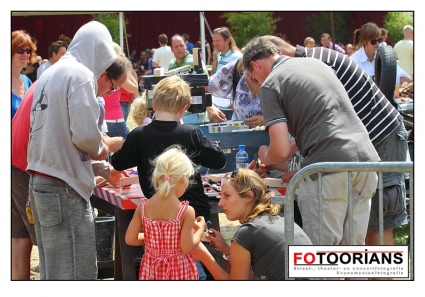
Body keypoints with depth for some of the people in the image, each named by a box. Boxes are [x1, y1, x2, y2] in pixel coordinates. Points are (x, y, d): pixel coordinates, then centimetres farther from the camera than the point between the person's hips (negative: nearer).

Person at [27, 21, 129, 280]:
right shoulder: (81, 76, -11)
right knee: (77, 271, -5)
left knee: (53, 268, 13)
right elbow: (85, 134, -19)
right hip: (64, 186, -9)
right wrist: (99, 151, 1)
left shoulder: (50, 74, 16)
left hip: (40, 179, 9)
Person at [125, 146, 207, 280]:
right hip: (178, 270, -4)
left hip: (152, 268, 4)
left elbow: (130, 239, -4)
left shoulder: (143, 207, -7)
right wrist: (200, 229, 0)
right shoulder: (186, 211, -18)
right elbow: (187, 247, -17)